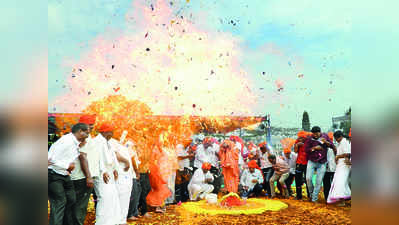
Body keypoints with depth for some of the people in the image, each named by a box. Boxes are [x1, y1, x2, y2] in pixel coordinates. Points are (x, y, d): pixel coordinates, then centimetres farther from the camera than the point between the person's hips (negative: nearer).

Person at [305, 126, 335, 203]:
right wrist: (314, 148, -18)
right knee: (308, 178, -13)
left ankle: (314, 199, 10)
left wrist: (326, 142, -18)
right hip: (311, 162, -1)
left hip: (322, 163, 1)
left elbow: (332, 146, 1)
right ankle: (311, 193, 14)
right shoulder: (309, 139, -3)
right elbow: (306, 150, -2)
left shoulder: (325, 136, 3)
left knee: (319, 181, -1)